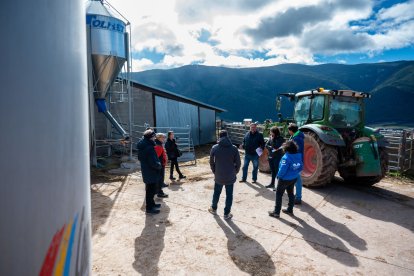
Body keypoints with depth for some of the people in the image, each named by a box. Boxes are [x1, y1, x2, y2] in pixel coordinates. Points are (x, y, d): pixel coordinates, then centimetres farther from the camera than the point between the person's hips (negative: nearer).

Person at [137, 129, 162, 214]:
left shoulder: (141, 146, 3)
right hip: (151, 172, -10)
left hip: (145, 171, 10)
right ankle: (149, 208, 15)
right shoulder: (149, 147, -27)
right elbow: (154, 163, -27)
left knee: (150, 189, 23)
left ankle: (151, 204, 38)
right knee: (151, 190, 4)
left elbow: (139, 158, 17)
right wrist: (159, 165, -9)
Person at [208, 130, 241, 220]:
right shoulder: (234, 148, -8)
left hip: (218, 176, 1)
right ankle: (227, 214, 20)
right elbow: (238, 163, -5)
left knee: (216, 193, 21)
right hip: (230, 176, -1)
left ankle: (214, 209, 40)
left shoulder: (214, 148, -6)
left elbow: (211, 162, 1)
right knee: (229, 195, 12)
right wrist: (235, 172, 11)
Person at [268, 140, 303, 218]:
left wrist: (279, 175, -10)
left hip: (285, 179, -7)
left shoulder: (286, 157, -27)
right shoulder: (299, 156, -4)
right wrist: (295, 173, 12)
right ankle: (290, 210, 35)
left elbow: (283, 169, -27)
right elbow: (301, 167, 4)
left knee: (279, 194, 5)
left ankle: (276, 212, 12)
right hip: (294, 178, 8)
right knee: (291, 193, 22)